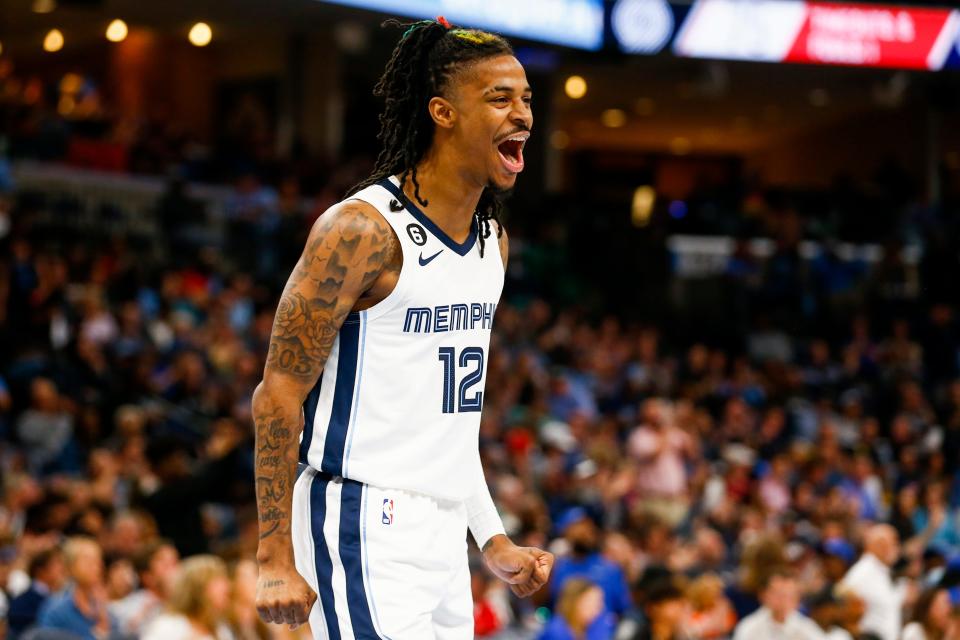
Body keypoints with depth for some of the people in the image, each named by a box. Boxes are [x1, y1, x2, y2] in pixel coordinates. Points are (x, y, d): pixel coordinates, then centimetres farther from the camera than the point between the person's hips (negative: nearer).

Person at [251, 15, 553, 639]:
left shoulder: (494, 241, 12)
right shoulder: (363, 230, -13)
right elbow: (279, 392, -13)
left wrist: (493, 539, 18)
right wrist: (276, 558, -17)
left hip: (443, 535, 8)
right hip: (364, 532, -8)